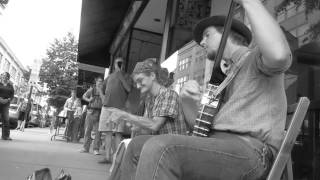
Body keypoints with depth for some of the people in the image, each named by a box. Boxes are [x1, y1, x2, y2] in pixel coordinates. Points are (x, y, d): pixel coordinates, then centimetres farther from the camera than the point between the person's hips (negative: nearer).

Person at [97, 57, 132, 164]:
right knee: (107, 133, 4)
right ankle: (107, 157, 9)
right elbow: (101, 89, 27)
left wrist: (120, 74, -6)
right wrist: (103, 97, 7)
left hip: (119, 108, -4)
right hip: (107, 107, 4)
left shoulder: (125, 77, 9)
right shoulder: (109, 76, 19)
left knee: (118, 133, -6)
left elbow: (128, 89, -9)